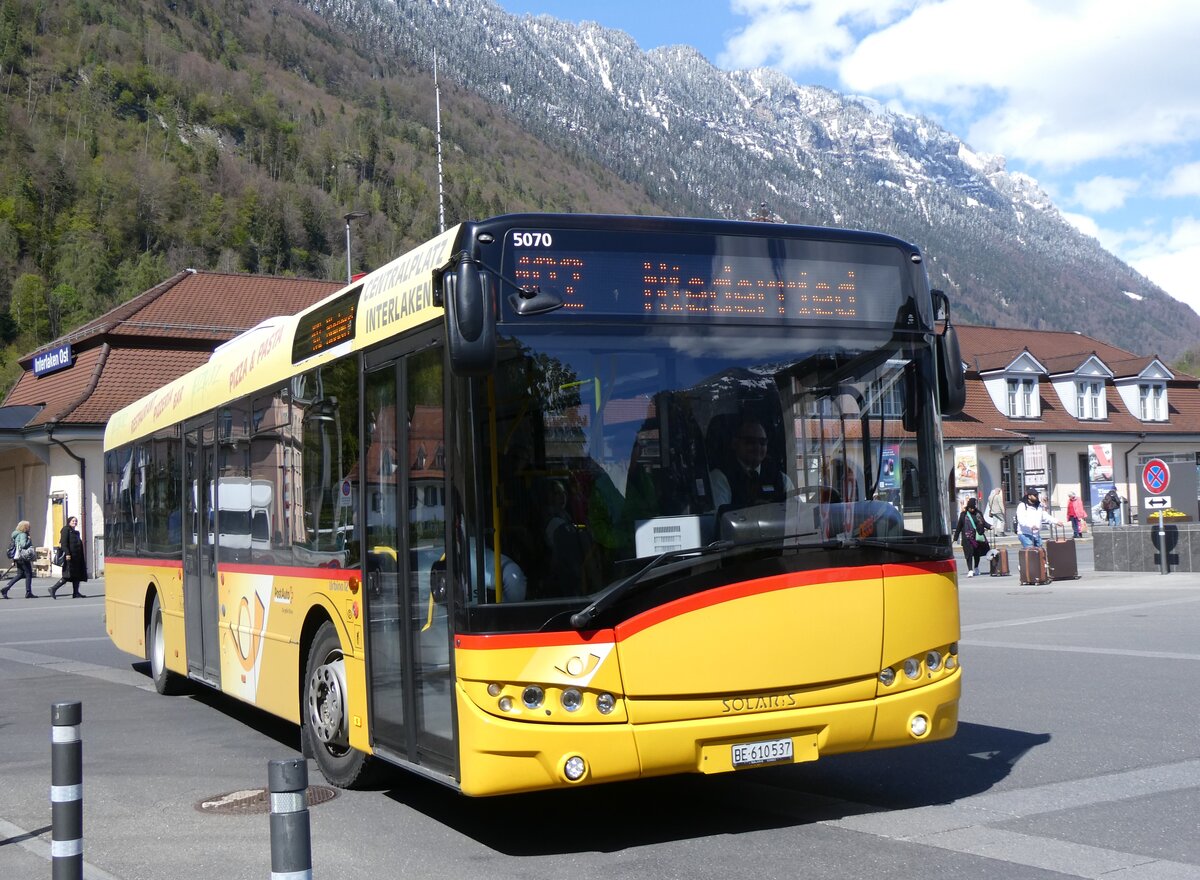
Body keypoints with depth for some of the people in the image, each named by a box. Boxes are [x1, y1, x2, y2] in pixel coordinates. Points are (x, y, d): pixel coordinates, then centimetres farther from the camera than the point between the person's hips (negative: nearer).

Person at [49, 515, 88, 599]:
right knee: (68, 575, -11)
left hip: (77, 556, 9)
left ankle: (76, 593, 7)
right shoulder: (66, 529, -4)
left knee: (78, 575, 6)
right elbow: (63, 543, -13)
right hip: (70, 556, -9)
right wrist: (67, 554, -23)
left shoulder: (76, 532, 20)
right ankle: (53, 589, -6)